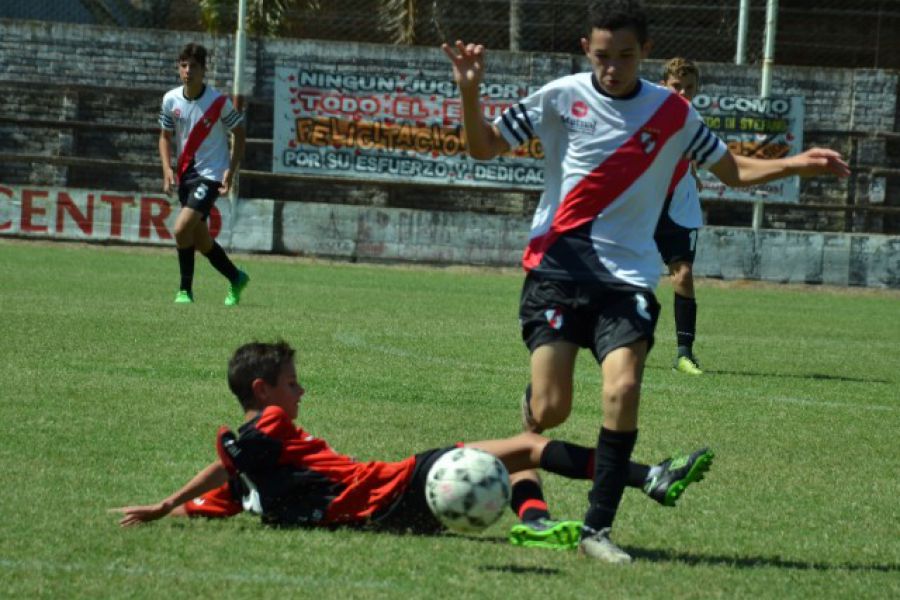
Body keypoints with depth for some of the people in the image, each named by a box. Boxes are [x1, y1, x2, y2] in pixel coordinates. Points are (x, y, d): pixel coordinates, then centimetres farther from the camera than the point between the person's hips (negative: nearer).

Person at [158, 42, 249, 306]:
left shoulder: (218, 101, -14)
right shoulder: (171, 100, -2)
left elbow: (239, 133, -3)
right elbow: (165, 136, 11)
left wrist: (232, 170, -12)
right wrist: (167, 168, -4)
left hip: (211, 175, -6)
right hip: (186, 173, 6)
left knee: (182, 228, -20)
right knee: (199, 239, 13)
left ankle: (185, 290, -6)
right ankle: (236, 278, 35)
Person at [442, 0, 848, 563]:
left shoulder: (673, 113, 6)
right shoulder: (561, 98, 1)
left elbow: (732, 170, 17)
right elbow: (484, 146, 7)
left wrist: (795, 164, 1)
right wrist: (470, 92, -11)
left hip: (627, 275, 1)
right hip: (558, 265, -1)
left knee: (623, 388, -21)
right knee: (550, 410, -9)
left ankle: (598, 527, -12)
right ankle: (522, 477, 27)